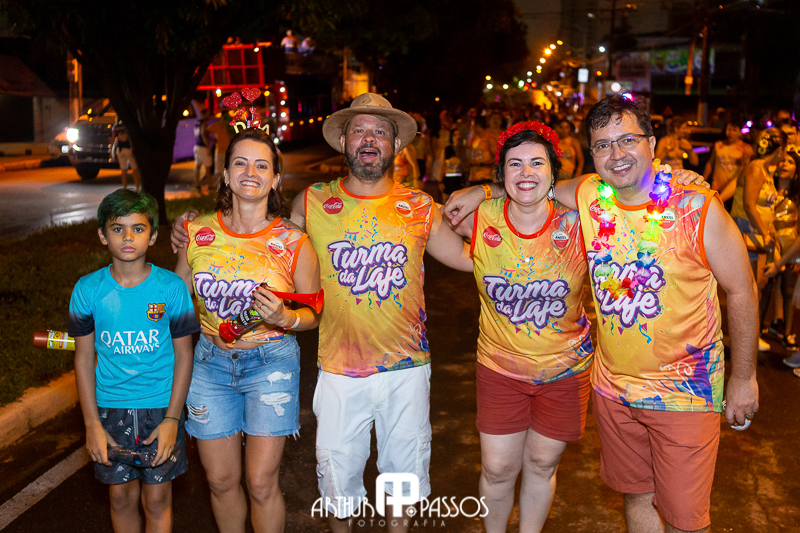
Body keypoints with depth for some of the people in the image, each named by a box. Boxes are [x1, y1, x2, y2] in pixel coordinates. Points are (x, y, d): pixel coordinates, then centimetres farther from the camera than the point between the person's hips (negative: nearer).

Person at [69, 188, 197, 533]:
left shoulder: (171, 287, -8)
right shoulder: (88, 289, -4)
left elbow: (183, 355, -3)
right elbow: (84, 357, 2)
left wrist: (172, 418, -8)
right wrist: (92, 423, -3)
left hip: (160, 407, -1)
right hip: (110, 409, 1)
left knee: (157, 499, 8)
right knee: (121, 497, 13)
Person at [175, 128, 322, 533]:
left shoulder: (293, 242, -8)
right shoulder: (198, 233, -1)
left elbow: (315, 313, -2)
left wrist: (285, 319, -21)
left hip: (271, 362, -2)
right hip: (211, 362, 3)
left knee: (261, 483, -2)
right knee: (220, 481, 11)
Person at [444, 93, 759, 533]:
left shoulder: (698, 208, -15)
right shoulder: (588, 195, -6)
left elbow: (741, 291, -7)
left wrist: (744, 377, -4)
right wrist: (481, 192, 8)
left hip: (685, 393, -3)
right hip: (613, 386, 4)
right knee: (635, 496, 21)